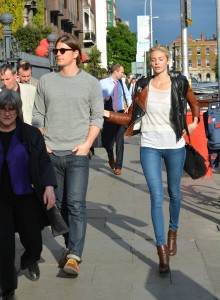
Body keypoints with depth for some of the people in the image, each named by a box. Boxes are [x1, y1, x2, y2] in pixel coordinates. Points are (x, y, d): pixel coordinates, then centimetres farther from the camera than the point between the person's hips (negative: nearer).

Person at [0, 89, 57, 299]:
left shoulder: (31, 134, -2)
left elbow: (44, 162, -3)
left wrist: (49, 187, -17)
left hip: (26, 197, 0)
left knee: (33, 240, 5)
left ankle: (30, 262, 44)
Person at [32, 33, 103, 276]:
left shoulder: (90, 82, 3)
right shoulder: (46, 81, 9)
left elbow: (97, 116, 3)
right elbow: (38, 115, 12)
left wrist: (87, 143, -8)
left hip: (77, 154, -3)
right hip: (50, 154, 3)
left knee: (76, 205, -11)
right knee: (58, 204, 10)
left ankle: (74, 256, -12)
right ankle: (69, 246, 24)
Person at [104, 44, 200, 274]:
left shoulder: (179, 84, -1)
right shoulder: (143, 86, 1)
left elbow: (194, 104, 18)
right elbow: (131, 117, 2)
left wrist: (194, 122, 6)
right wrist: (107, 114, -7)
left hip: (175, 146, 1)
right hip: (150, 147, 0)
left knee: (174, 193, 14)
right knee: (156, 197, -6)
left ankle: (173, 232, 40)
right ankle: (162, 251, -5)